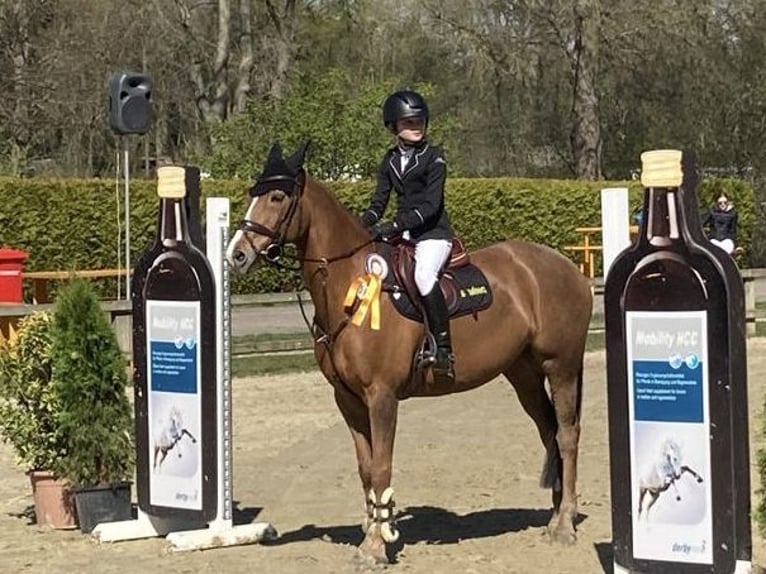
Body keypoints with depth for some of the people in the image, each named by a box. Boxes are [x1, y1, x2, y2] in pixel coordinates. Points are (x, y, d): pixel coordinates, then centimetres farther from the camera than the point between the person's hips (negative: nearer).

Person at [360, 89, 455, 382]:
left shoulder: (433, 158, -7)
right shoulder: (390, 160, 11)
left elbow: (430, 205, -16)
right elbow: (378, 201, 12)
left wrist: (394, 226, -26)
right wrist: (360, 226, -8)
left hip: (433, 232, -7)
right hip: (402, 233, 7)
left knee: (423, 274, -34)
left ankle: (443, 349, -30)